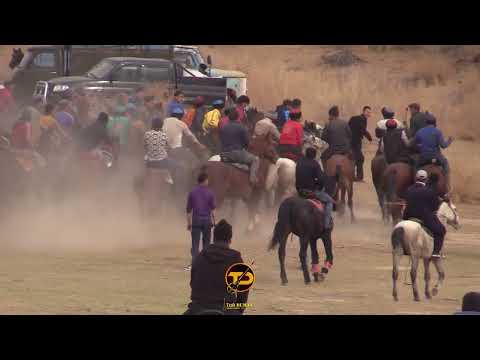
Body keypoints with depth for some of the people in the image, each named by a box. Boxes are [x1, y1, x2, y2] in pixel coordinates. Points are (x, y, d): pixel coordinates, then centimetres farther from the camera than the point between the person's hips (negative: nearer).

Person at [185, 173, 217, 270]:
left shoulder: (192, 192, 3)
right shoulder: (210, 193, -1)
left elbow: (189, 209, 4)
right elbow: (213, 209, -5)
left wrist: (188, 223, 9)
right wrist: (213, 221, -1)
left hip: (196, 220, 0)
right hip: (207, 220, 0)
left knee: (195, 243, -2)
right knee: (206, 243, 9)